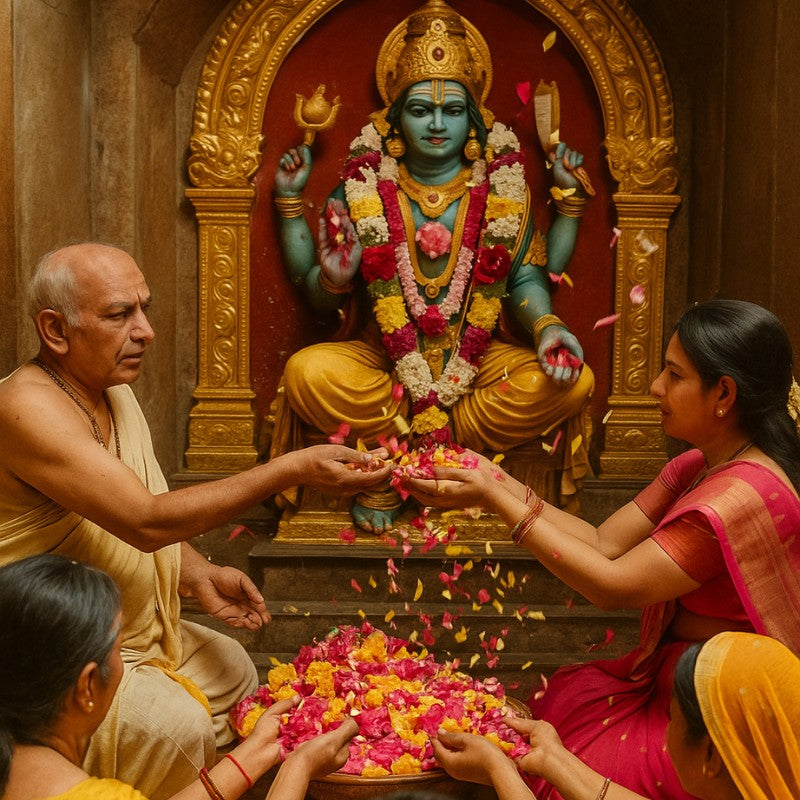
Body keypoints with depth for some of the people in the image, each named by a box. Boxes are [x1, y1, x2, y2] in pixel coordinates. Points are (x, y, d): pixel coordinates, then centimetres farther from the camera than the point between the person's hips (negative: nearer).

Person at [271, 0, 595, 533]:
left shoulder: (499, 189, 4)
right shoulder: (365, 189, 2)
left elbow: (527, 281, 2)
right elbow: (321, 297, 3)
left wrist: (562, 242, -12)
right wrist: (291, 203, -4)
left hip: (480, 362, 2)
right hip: (383, 363, -1)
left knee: (571, 379, -26)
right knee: (308, 371, -31)